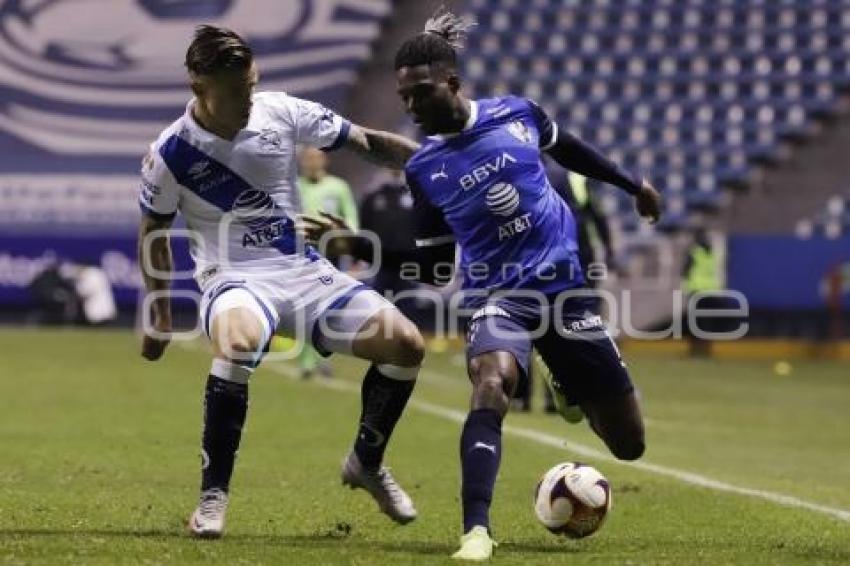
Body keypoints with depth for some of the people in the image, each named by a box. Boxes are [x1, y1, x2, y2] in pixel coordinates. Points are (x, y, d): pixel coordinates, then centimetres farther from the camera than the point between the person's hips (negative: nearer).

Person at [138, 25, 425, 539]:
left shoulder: (281, 112, -6)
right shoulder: (171, 154, -11)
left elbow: (367, 143, 4)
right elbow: (154, 232, 6)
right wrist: (160, 317, 8)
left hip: (303, 270, 4)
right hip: (235, 279, -4)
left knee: (406, 343, -10)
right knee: (238, 341, -40)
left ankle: (366, 463, 16)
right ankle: (214, 495, -27)